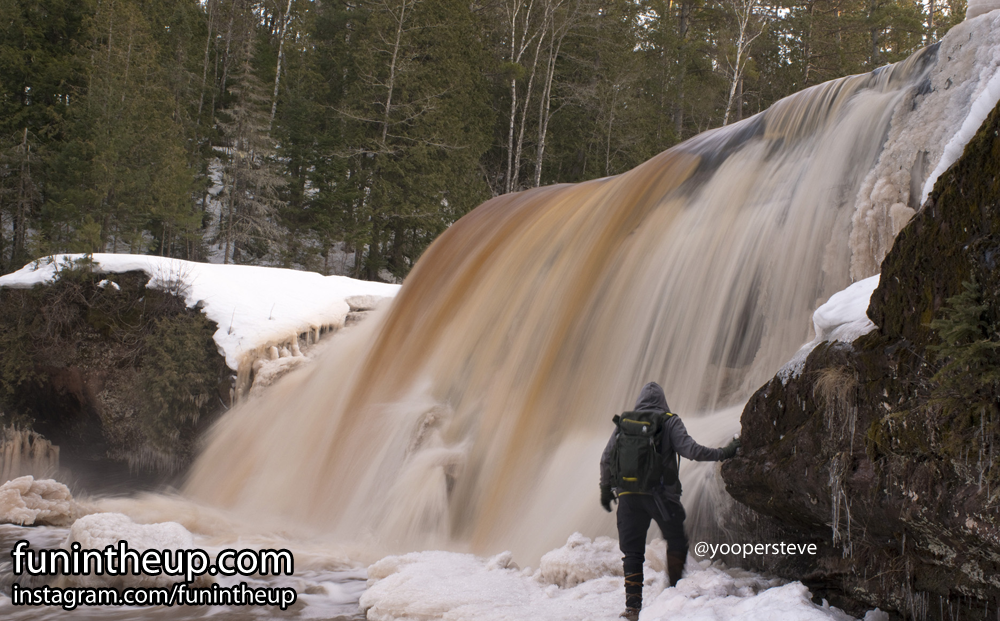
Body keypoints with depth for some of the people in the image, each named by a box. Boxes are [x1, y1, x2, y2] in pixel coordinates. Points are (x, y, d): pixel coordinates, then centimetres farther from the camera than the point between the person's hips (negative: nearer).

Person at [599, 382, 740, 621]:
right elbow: (690, 449, -11)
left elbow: (607, 459, 7)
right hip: (661, 495, -2)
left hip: (629, 496, 2)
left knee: (632, 551, 6)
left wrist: (606, 490, 17)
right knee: (677, 541, 17)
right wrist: (722, 453, -3)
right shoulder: (670, 422, 1)